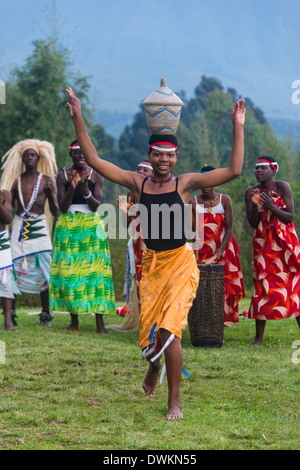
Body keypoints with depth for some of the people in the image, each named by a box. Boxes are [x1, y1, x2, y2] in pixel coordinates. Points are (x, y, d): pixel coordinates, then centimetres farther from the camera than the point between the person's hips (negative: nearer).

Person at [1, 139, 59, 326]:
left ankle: (46, 314, 2)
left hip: (39, 227, -1)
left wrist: (50, 193, -10)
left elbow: (55, 211, 4)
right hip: (19, 227, 1)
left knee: (43, 271, -5)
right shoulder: (16, 180, 8)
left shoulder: (46, 180, 6)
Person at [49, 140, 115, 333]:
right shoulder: (63, 175, 3)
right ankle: (74, 320, 4)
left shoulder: (96, 175, 2)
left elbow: (96, 206, -5)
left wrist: (85, 189, -22)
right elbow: (62, 207, -3)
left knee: (95, 270, -8)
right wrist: (72, 188, -19)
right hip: (68, 228, 1)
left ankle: (100, 321, -10)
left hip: (91, 227, -1)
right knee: (69, 271, -3)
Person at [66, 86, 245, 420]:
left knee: (169, 329, -14)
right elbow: (94, 161, 1)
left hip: (181, 263, -3)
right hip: (151, 263, 3)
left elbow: (234, 170, -8)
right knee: (149, 330, 7)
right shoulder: (137, 183, 2)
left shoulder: (186, 183, -3)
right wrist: (78, 120, -5)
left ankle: (174, 402, -5)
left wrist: (238, 128, -14)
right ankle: (153, 367, 44)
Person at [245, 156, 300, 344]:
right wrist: (255, 205, -16)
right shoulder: (251, 192, 4)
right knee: (262, 287, -1)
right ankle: (259, 337, 1)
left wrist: (271, 206, -23)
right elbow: (253, 223, 1)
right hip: (264, 244, 2)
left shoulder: (283, 187, -5)